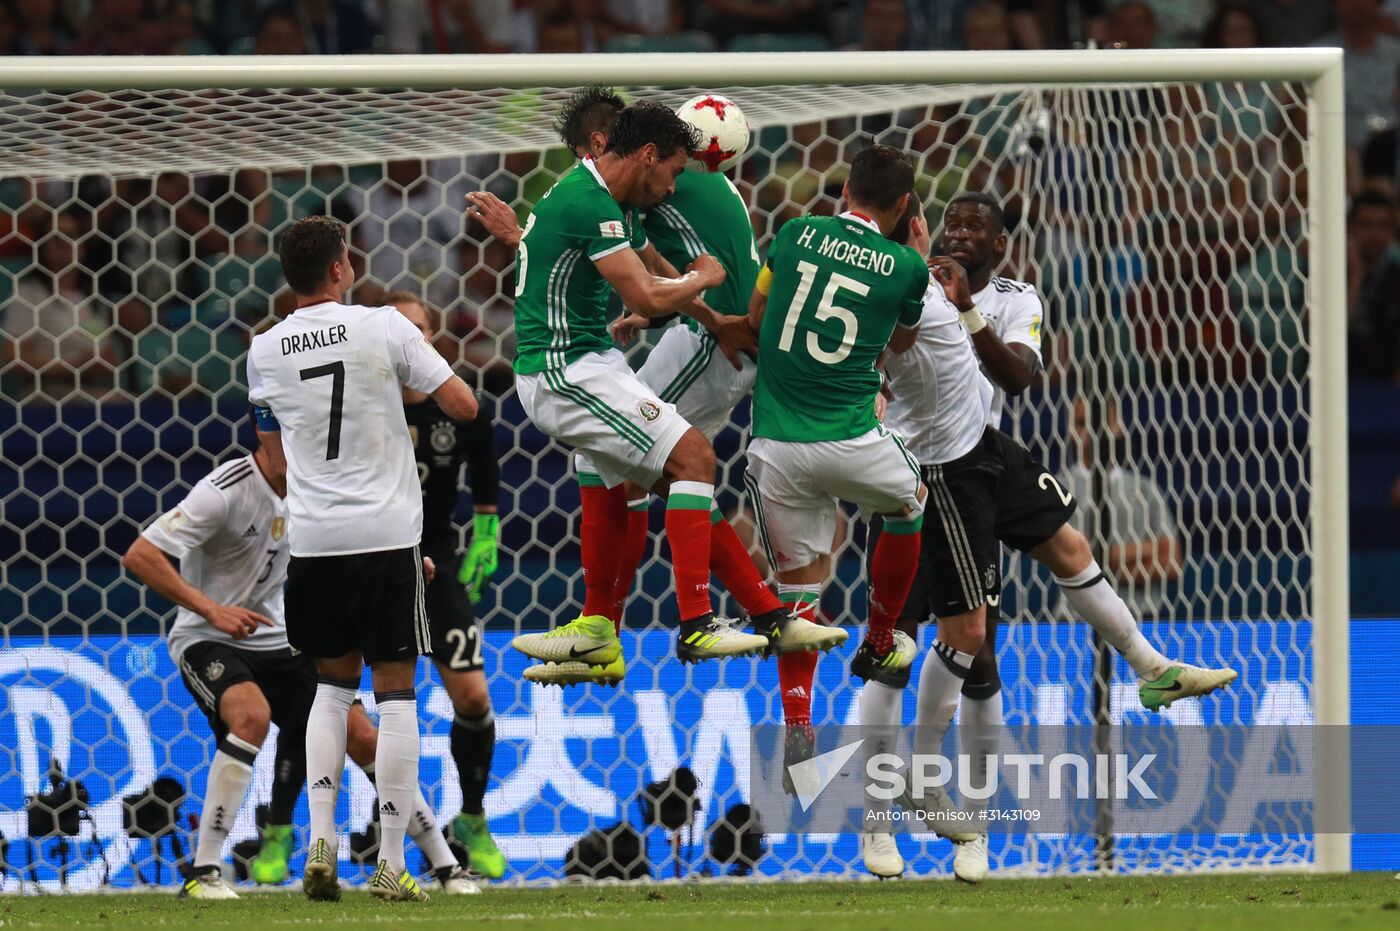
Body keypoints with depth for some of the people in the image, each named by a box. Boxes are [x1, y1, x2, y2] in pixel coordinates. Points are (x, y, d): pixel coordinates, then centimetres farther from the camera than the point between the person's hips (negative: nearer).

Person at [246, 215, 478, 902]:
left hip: (312, 537, 3)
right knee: (395, 691, 3)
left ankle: (320, 841, 5)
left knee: (333, 681, 19)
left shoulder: (264, 352, 4)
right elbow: (463, 406, -3)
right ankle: (391, 865, 0)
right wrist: (420, 371, 15)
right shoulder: (383, 328, -7)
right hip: (387, 533, -3)